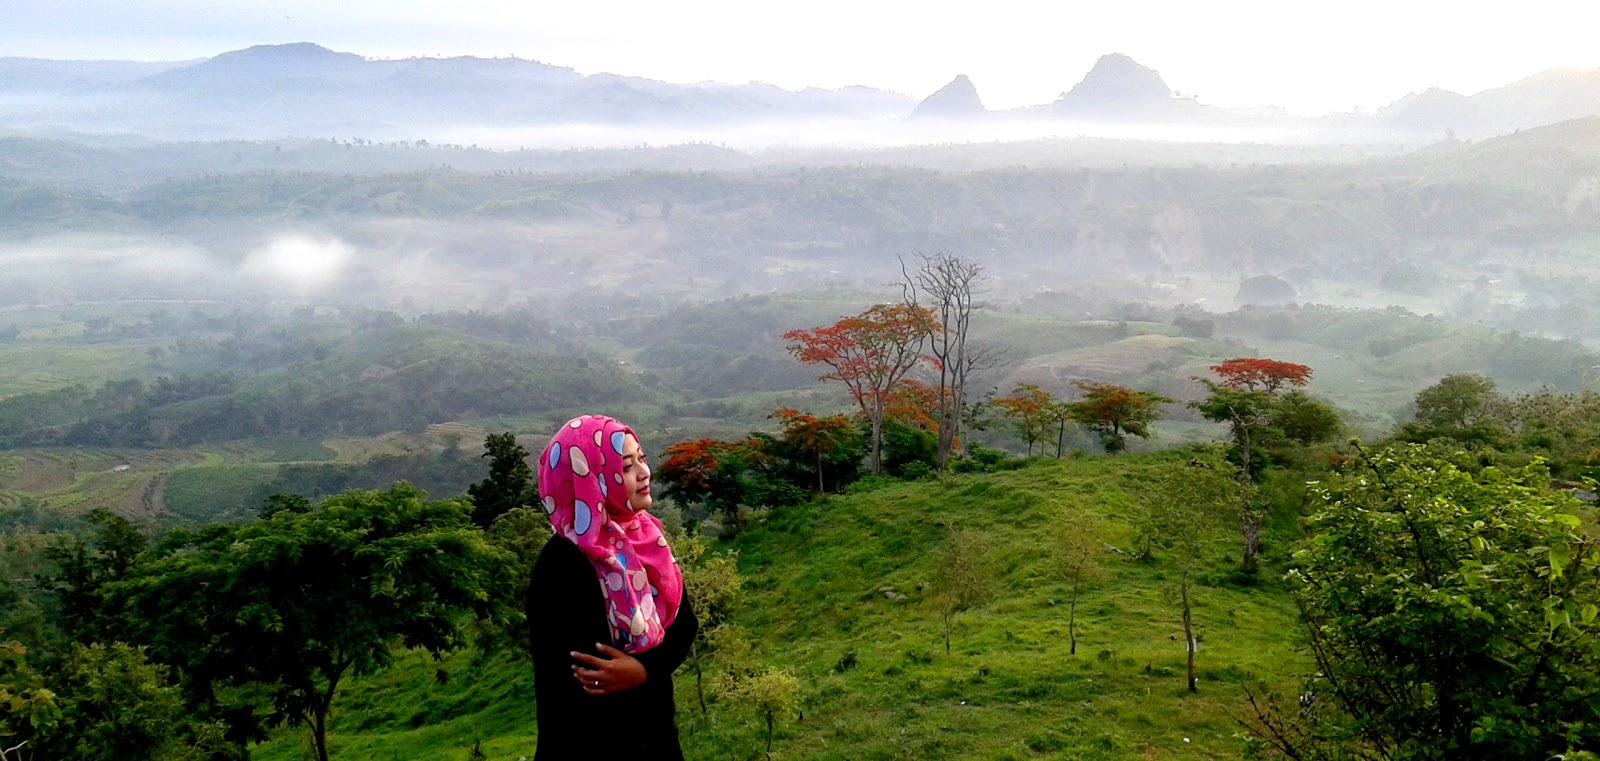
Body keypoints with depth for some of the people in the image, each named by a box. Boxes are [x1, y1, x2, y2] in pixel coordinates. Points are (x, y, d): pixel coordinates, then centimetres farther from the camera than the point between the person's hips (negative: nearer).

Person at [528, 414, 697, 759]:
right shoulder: (561, 564, -22)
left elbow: (684, 621, 0)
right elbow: (558, 683, -21)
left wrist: (644, 669, -18)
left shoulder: (644, 536, -1)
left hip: (656, 727, 7)